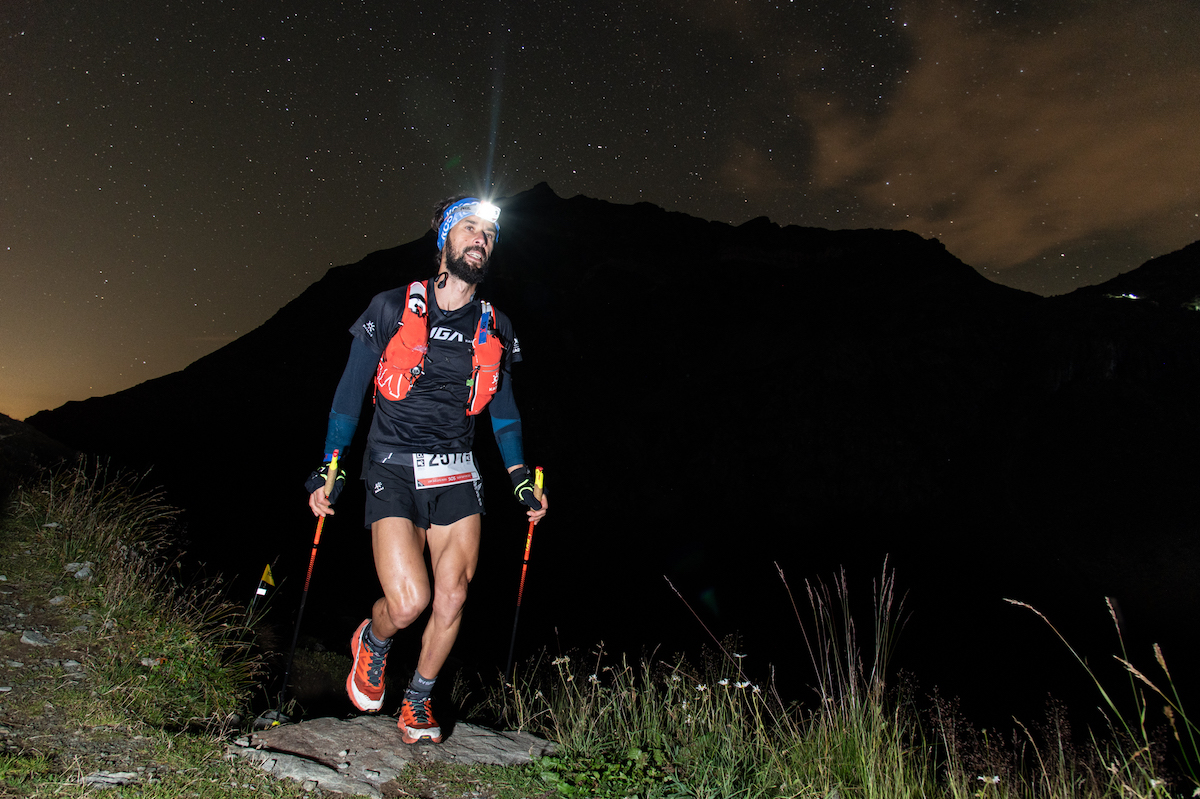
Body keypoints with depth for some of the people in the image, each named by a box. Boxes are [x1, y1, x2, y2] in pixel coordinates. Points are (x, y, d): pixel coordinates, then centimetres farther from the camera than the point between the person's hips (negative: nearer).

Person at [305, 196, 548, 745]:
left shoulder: (495, 329, 7)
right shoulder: (392, 309, -3)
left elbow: (503, 409, 15)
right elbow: (350, 392, 2)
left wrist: (521, 480, 8)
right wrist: (329, 470, -2)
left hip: (456, 475, 4)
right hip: (394, 470, -3)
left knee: (452, 597, 0)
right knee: (408, 602, -15)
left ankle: (417, 704, 24)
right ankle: (372, 642, 22)